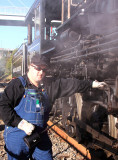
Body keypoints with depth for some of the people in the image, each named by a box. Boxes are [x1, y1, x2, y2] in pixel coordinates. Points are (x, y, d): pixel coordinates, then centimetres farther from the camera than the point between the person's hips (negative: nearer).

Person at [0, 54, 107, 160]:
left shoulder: (48, 86, 4)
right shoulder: (18, 84, -11)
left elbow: (69, 84, 7)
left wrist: (92, 84, 10)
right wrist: (21, 123, -23)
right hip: (18, 137, -4)